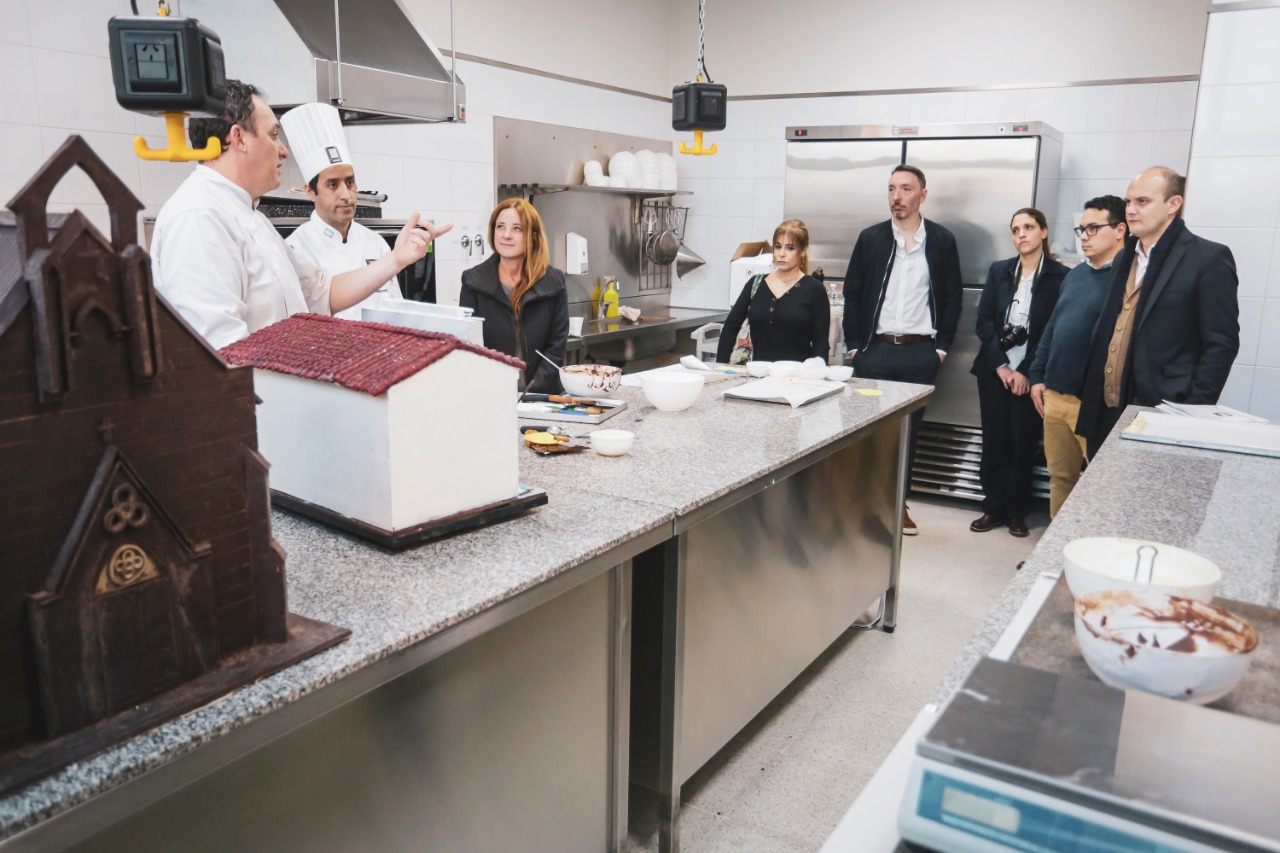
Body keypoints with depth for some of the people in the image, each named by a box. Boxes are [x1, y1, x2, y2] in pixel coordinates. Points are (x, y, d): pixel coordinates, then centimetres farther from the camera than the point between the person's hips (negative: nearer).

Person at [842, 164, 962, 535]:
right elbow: (852, 293, 5)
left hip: (920, 353, 0)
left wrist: (942, 347, 0)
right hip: (875, 350, 0)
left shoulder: (942, 241, 3)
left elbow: (952, 297, 6)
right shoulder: (870, 238, 4)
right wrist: (854, 345, -1)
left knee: (909, 428, 8)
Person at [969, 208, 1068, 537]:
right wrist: (1000, 366, -8)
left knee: (1023, 442, 2)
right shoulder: (999, 271, 8)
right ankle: (994, 507, 14)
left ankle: (1017, 512, 14)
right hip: (995, 370, 3)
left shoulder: (1060, 277, -3)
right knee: (994, 440, 4)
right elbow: (984, 322, 3)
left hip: (1031, 375, -3)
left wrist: (1027, 373, -11)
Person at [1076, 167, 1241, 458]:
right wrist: (1092, 399, 10)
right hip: (1106, 413, 6)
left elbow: (1221, 344, -9)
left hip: (1161, 415, -6)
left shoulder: (1209, 258, -6)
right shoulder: (1125, 257, 14)